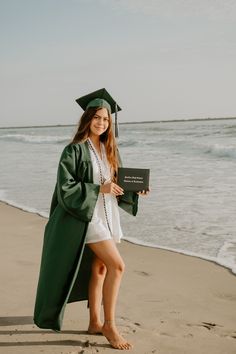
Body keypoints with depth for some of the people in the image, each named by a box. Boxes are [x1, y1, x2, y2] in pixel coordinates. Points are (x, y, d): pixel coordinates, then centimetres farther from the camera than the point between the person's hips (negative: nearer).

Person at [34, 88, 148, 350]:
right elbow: (65, 188, -15)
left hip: (107, 215, 7)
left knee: (99, 269, 12)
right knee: (117, 266, -15)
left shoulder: (109, 149, 10)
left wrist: (135, 189, -4)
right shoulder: (74, 150, -11)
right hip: (87, 216, -7)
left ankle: (95, 323, 24)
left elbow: (117, 183, 15)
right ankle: (109, 325, -2)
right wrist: (98, 189, -21)